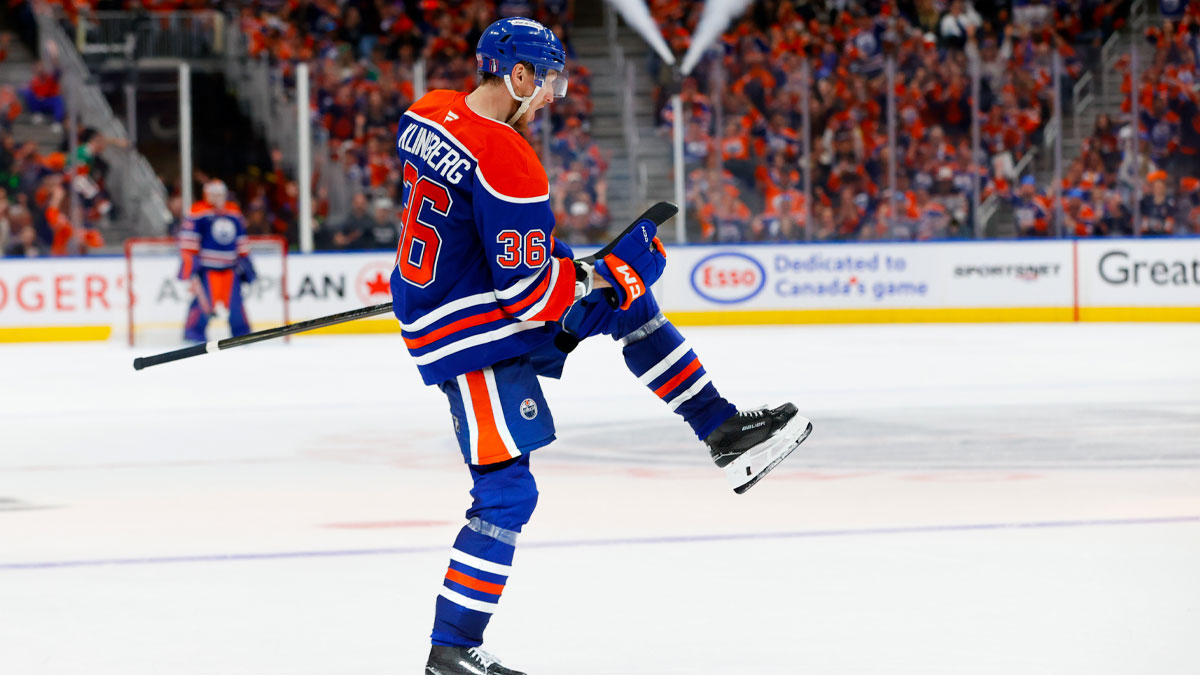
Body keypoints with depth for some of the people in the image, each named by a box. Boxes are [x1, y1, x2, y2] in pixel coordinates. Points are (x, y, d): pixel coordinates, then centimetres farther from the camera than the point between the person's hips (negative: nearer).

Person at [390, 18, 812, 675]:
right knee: (507, 490, -6)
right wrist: (615, 269, -10)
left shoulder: (426, 114, -2)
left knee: (629, 303, 15)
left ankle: (724, 431, 22)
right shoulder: (506, 161, -28)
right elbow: (532, 294, -26)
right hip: (469, 337, -10)